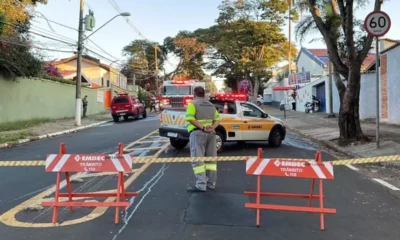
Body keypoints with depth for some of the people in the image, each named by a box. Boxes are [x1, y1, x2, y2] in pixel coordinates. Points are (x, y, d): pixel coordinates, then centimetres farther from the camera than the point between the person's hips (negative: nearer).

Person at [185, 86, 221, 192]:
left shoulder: (193, 104, -2)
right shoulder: (211, 105, 17)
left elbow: (190, 118, -17)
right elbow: (217, 119, 8)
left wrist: (202, 127, -17)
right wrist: (212, 127, -7)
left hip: (198, 133, -6)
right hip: (211, 133, 6)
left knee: (197, 159, -6)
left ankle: (201, 185, -10)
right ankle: (211, 183, 14)